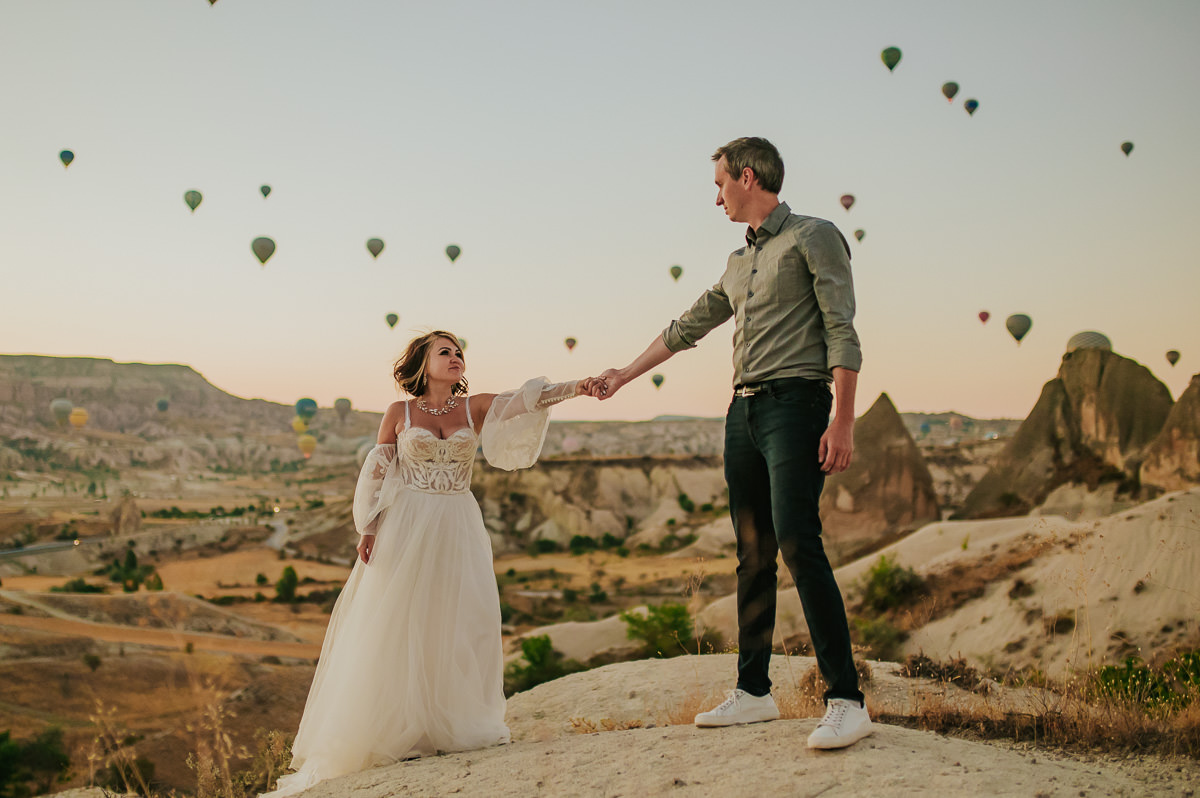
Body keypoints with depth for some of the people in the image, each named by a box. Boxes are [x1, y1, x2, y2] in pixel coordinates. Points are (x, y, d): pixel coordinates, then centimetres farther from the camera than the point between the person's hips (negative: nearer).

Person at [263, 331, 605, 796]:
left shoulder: (475, 408, 5)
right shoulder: (398, 414, 2)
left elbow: (523, 399, -9)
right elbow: (376, 474, 5)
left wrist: (574, 388, -24)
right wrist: (369, 528, -3)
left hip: (457, 529, 2)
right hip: (405, 528, -2)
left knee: (461, 624, -2)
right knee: (396, 628, -2)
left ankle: (455, 725, 8)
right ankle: (396, 731, 6)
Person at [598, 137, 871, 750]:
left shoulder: (813, 237, 1)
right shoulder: (739, 262, 23)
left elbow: (842, 332, -8)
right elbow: (689, 327, 32)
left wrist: (843, 421, -18)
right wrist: (624, 376, 35)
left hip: (795, 402, -8)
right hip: (743, 411, 8)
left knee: (796, 541, -18)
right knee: (752, 554, 8)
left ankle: (846, 702, -17)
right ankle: (753, 692, 15)